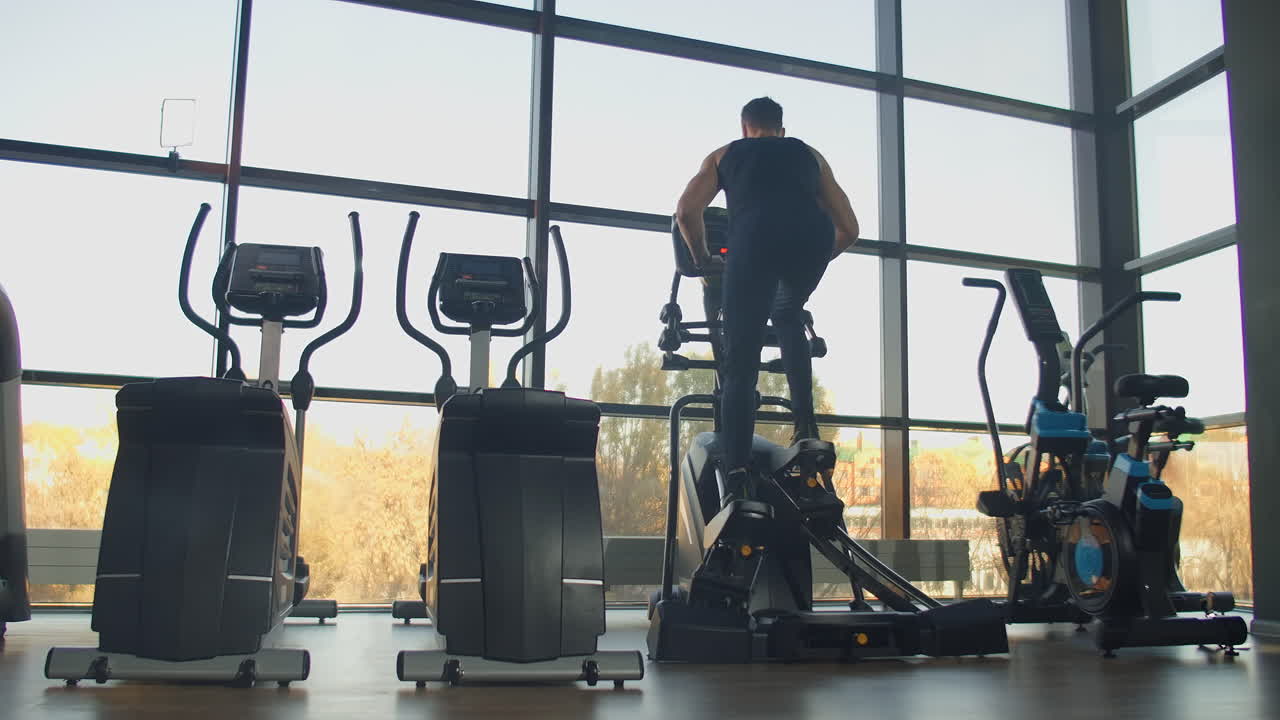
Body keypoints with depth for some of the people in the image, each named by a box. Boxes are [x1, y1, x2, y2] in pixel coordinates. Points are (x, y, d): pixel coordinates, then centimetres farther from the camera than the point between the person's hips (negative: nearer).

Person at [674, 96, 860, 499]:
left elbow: (686, 211, 16)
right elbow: (848, 229, 29)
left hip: (755, 236, -2)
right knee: (788, 317, 32)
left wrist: (703, 260, 30)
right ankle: (806, 424, 18)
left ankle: (736, 481, -12)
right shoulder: (810, 155, 36)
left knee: (740, 364, 1)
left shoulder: (725, 155, 32)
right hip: (812, 236, 2)